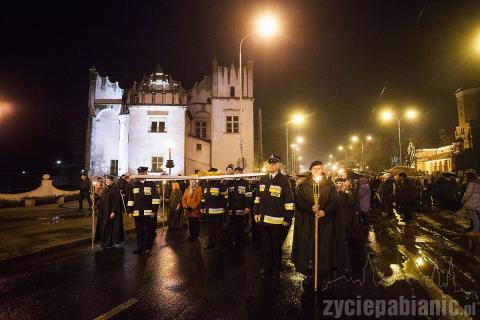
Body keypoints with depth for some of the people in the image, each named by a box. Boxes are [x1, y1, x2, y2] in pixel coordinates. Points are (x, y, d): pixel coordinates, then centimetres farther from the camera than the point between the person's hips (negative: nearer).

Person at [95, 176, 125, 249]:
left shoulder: (115, 190, -11)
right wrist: (97, 206, 2)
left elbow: (117, 201, -16)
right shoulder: (105, 190, 12)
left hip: (111, 212, -8)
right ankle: (104, 242, 21)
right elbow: (101, 200, 16)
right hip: (103, 212, 8)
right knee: (103, 227, 11)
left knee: (110, 227, -2)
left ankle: (110, 243, 8)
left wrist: (114, 212, -21)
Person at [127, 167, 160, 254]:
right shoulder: (134, 185, 13)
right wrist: (130, 210, 8)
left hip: (147, 212, -4)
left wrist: (154, 209, -12)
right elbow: (131, 198, 14)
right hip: (137, 212, 4)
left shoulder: (151, 184, -1)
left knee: (147, 230, 3)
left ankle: (147, 247, 13)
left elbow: (155, 197, -6)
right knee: (139, 230, 9)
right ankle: (139, 247, 20)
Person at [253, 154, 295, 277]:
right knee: (265, 244, 14)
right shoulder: (263, 180, 9)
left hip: (277, 220, -5)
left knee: (276, 245, 11)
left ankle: (276, 268, 26)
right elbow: (257, 197, 16)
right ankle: (267, 266, 29)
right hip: (263, 218, 5)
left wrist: (288, 218, -12)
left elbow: (289, 201, -11)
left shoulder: (284, 180, -9)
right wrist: (256, 212, 13)